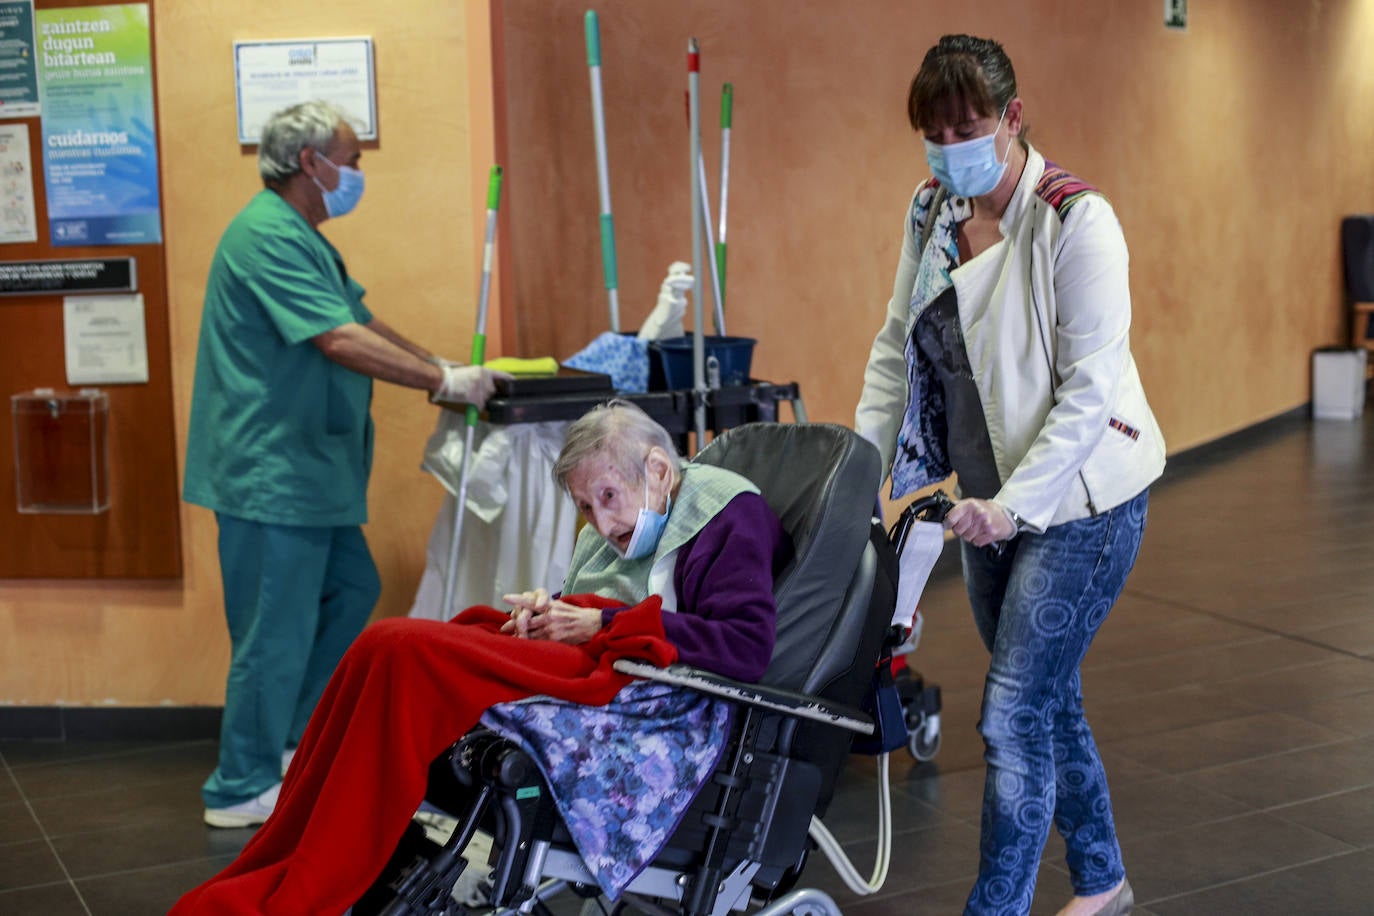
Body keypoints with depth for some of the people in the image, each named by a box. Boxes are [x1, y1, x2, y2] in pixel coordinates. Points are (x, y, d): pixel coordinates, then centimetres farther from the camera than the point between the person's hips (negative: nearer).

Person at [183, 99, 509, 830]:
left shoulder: (302, 240, 18)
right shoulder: (267, 236, -18)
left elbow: (365, 320, 19)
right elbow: (342, 340, -25)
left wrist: (444, 371, 10)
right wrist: (443, 381, -19)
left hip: (307, 472, 11)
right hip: (272, 474, -11)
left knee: (351, 592, 17)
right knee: (278, 632, -4)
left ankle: (291, 741, 28)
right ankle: (242, 790, 8)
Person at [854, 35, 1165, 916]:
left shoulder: (1076, 221, -18)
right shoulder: (933, 212, 3)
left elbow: (1090, 389, -20)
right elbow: (896, 347, 8)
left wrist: (1014, 503, -27)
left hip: (1078, 501, -7)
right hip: (994, 499, 7)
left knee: (1014, 715, -8)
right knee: (1050, 700, 18)